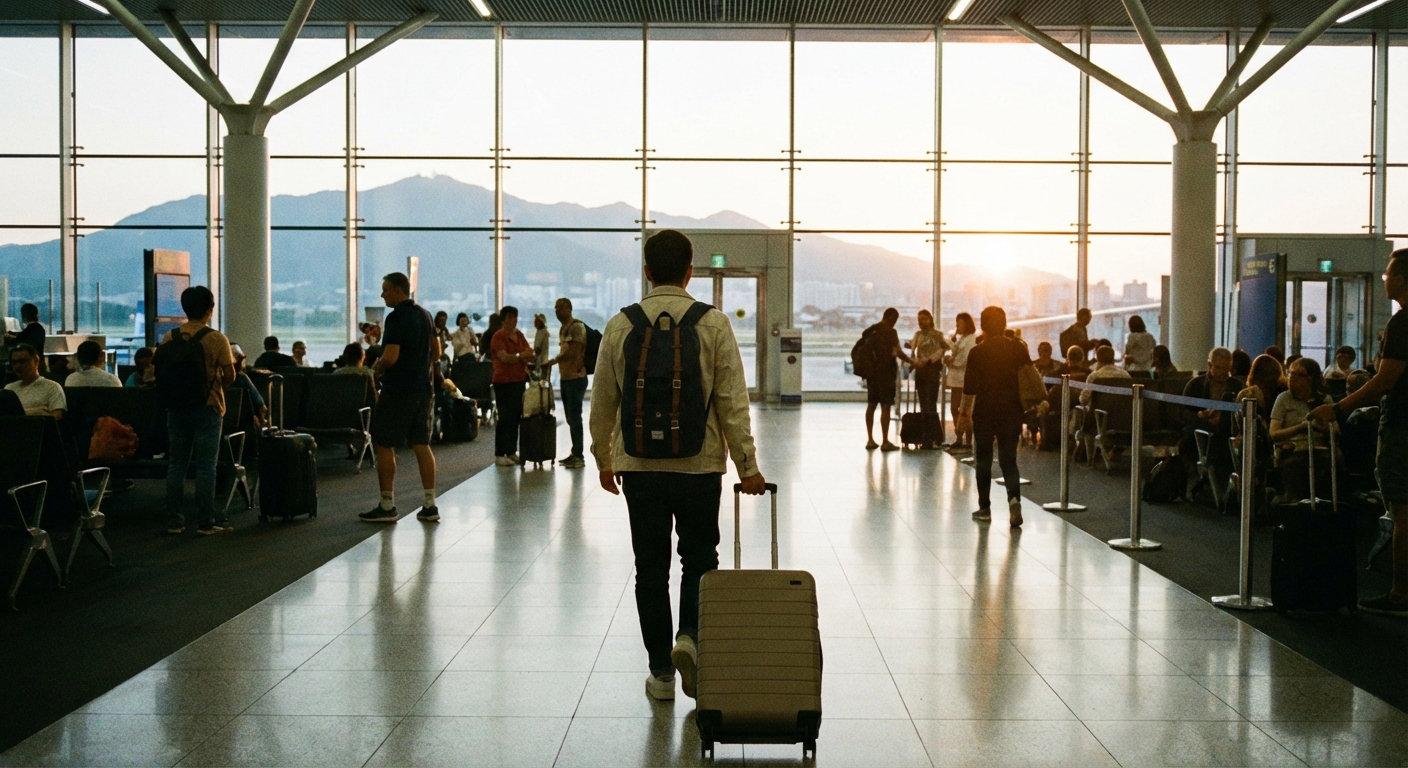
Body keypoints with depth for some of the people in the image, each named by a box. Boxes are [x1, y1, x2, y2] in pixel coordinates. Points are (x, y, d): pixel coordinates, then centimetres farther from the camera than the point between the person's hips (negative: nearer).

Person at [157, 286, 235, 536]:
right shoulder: (216, 339, -10)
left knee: (176, 464, 10)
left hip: (176, 409, 4)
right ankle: (207, 522, 3)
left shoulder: (169, 338, 1)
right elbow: (230, 377, -10)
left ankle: (174, 521, 12)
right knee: (205, 466, 1)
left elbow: (160, 373, 4)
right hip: (207, 409, -4)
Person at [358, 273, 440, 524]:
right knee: (421, 445, 9)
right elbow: (436, 352, 19)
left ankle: (387, 506, 2)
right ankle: (429, 506, 8)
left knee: (384, 446, 1)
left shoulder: (396, 317, -15)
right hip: (422, 388, 8)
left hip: (398, 390, -8)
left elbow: (390, 357, -22)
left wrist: (377, 369, -4)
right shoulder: (424, 315, 12)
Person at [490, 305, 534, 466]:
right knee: (505, 418, -6)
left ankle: (512, 452, 18)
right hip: (504, 382, -7)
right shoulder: (499, 336, -9)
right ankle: (499, 455, -1)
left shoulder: (519, 335, 13)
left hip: (519, 381, 7)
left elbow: (529, 351, 13)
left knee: (516, 417, 10)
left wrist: (531, 354, -9)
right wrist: (520, 356, -31)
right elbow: (503, 357, -20)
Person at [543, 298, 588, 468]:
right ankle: (575, 453, 19)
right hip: (565, 377, 9)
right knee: (570, 417, 12)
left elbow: (573, 352, -20)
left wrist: (553, 361, -15)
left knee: (574, 417, -7)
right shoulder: (564, 328, 17)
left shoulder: (577, 327, -13)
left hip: (576, 378, -9)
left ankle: (579, 456, -4)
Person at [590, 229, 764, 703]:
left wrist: (604, 459, 17)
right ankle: (689, 637, -8)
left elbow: (602, 401, 5)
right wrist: (747, 465, -1)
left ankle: (661, 672, 14)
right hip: (699, 463, -1)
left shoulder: (620, 326, 0)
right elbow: (732, 401, -7)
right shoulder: (713, 324, -5)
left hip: (638, 463, 1)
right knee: (699, 558, 14)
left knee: (651, 566, 9)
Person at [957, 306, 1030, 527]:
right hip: (1011, 413, 2)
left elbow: (970, 386, -8)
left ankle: (985, 508, 15)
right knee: (1008, 460, 7)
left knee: (983, 461, 11)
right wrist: (1023, 407, 18)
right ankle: (1014, 499, -16)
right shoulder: (1019, 349, -2)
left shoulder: (977, 352, -9)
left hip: (984, 412, -2)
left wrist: (964, 410, 6)